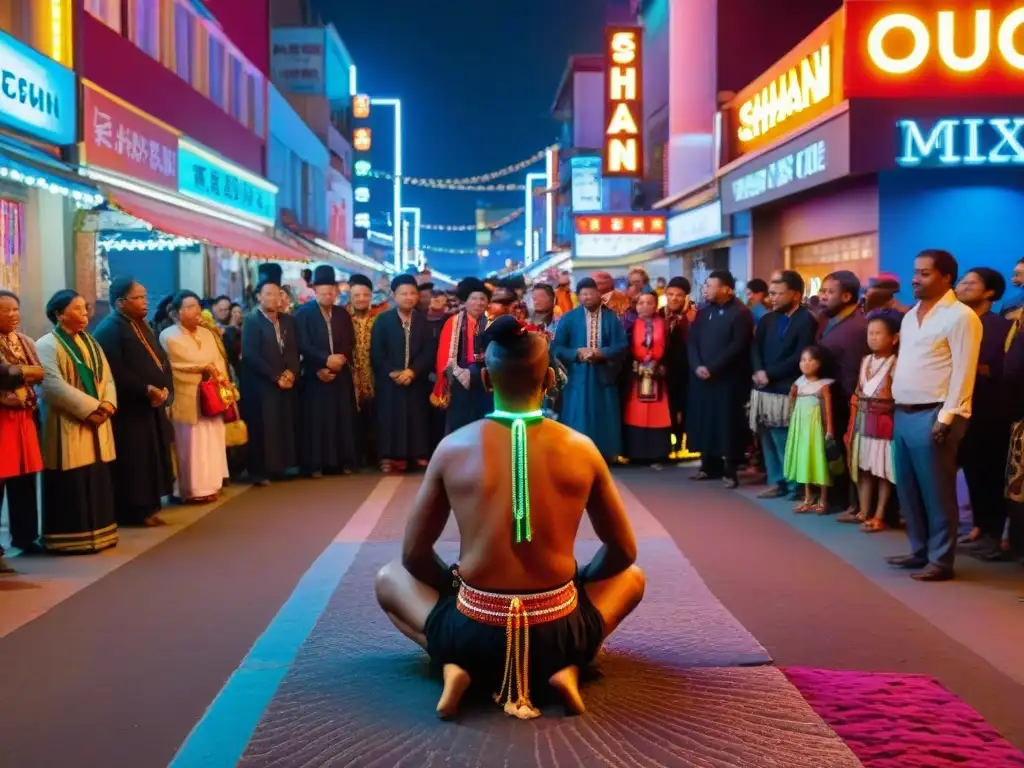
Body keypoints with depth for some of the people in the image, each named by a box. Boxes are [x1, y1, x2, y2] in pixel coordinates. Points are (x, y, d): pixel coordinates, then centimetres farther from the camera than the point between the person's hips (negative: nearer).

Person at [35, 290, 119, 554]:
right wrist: (90, 408, -20)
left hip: (96, 423, 7)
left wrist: (106, 404, -7)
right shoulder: (47, 345, -9)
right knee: (71, 485, -4)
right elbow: (55, 386, -19)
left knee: (97, 481, 10)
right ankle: (72, 538, 4)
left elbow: (106, 377, 12)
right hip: (67, 425, -7)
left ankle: (97, 532, 19)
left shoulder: (90, 342, 15)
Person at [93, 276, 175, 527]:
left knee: (151, 459, 11)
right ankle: (134, 511, 5)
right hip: (129, 408, -9)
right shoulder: (110, 329, -12)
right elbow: (116, 371, -22)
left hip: (151, 405, 9)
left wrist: (164, 389, -4)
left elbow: (161, 360, 13)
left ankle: (147, 507, 19)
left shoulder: (143, 326, 16)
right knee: (134, 460, -3)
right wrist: (147, 390, -20)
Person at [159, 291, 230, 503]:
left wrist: (224, 384, -5)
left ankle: (210, 484, 18)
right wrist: (204, 368, -8)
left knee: (212, 443, 9)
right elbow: (172, 368, -14)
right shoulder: (169, 336, -6)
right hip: (187, 401, -6)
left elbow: (219, 362, 11)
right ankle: (192, 489, 4)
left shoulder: (207, 334, 15)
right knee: (191, 446, -3)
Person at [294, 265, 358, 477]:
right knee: (316, 420, -4)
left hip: (341, 376, 4)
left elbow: (349, 346, 7)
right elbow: (303, 346, -10)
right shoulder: (304, 313, -1)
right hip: (315, 376, -4)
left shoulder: (343, 315, 13)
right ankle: (315, 464, 0)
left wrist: (339, 362, -10)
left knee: (342, 419, 4)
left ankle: (342, 462, 10)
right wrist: (326, 360, -19)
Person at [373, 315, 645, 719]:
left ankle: (455, 667, 3)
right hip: (559, 636, 1)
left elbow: (414, 554, 5)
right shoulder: (582, 450, -4)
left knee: (389, 578, 27)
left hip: (473, 635, 0)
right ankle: (567, 669, 6)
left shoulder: (452, 448, -5)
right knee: (631, 576, 30)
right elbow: (624, 551, 9)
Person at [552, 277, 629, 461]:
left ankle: (603, 455, 13)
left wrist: (601, 353, -17)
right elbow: (557, 348, 0)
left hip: (604, 376, 1)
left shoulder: (611, 318, 4)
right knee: (578, 418, -2)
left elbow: (623, 345, -2)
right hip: (578, 376, -1)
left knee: (604, 417, 4)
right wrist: (577, 353, -16)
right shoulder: (569, 318, 2)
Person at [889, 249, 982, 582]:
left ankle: (940, 560, 9)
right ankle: (920, 551, 25)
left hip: (933, 416, -8)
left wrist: (946, 419, -17)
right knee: (909, 491, 13)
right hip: (903, 414, 8)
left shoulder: (960, 316, -8)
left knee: (936, 493, -1)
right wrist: (896, 408, 13)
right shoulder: (911, 316, 17)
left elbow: (963, 372, -13)